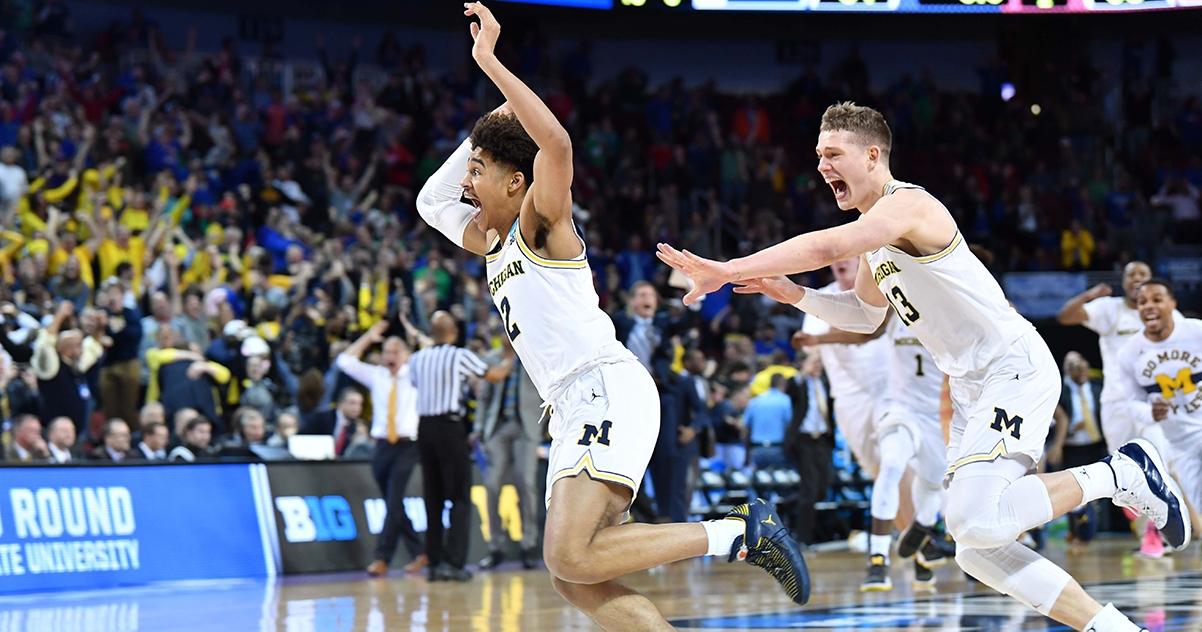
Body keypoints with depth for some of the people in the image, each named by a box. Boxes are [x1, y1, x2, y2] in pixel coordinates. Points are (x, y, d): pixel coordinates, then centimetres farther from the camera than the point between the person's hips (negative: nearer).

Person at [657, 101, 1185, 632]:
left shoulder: (908, 205, -17)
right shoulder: (872, 229, 14)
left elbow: (826, 248, -33)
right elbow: (866, 315, 27)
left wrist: (728, 270, -35)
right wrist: (793, 295, 10)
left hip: (1017, 369, -10)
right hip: (971, 387, 10)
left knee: (974, 522, -26)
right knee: (976, 552, 3)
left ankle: (1117, 474, -8)